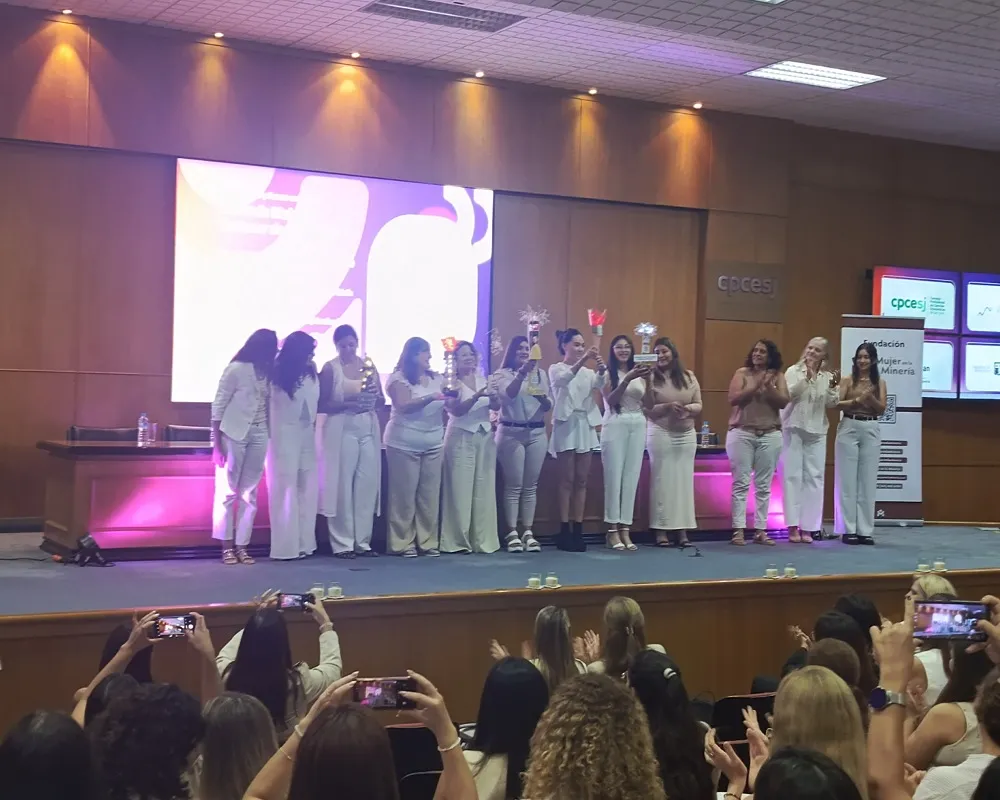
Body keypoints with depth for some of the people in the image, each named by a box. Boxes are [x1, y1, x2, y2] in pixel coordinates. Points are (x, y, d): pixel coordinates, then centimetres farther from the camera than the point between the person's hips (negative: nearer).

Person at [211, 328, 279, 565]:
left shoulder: (268, 372, 5)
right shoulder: (236, 369, -8)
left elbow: (269, 404, 4)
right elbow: (218, 405, -6)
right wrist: (217, 443, -10)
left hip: (259, 436, 5)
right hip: (233, 435, -5)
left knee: (249, 493, 6)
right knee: (227, 491, 2)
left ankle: (241, 546, 11)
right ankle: (227, 546, 8)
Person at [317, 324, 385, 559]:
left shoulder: (369, 366, 11)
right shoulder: (330, 368, -1)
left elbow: (382, 401, 13)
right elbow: (322, 404, -6)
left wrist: (374, 396, -8)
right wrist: (346, 403, -19)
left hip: (368, 430, 4)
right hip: (342, 430, -4)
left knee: (367, 484, 1)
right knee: (342, 486, -3)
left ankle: (362, 541, 7)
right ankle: (342, 543, 0)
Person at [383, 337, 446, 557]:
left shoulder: (436, 379, 12)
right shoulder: (399, 378, -5)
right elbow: (404, 406, -17)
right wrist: (430, 398, -28)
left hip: (433, 444, 5)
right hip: (404, 444, -5)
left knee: (430, 495, 4)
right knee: (405, 494, -2)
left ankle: (428, 542, 9)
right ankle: (403, 543, 3)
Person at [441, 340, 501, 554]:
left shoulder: (483, 380, 12)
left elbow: (496, 407, 2)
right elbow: (456, 410, -15)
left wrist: (494, 396, -20)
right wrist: (477, 396, -29)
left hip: (485, 436, 4)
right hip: (461, 437, -4)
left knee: (484, 489, 3)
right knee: (461, 489, -6)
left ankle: (483, 540, 6)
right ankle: (458, 541, -3)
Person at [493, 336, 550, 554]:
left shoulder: (541, 374, 11)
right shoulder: (502, 374, 1)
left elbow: (548, 406, 10)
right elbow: (508, 394, -19)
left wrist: (543, 398, -13)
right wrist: (522, 373, -31)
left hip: (537, 433, 4)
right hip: (511, 433, -4)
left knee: (531, 485, 4)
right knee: (513, 485, -4)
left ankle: (528, 532, 7)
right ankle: (512, 533, -2)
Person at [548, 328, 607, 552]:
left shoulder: (587, 372, 15)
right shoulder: (556, 369, 2)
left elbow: (600, 383, -7)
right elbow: (564, 378, -22)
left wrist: (602, 369, -30)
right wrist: (584, 359, -38)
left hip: (585, 425, 5)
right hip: (566, 424, -5)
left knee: (581, 480, 4)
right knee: (567, 480, -5)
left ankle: (578, 531, 8)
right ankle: (564, 532, -2)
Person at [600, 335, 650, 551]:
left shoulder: (638, 373, 12)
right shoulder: (607, 373, 2)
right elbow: (610, 400, -12)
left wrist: (647, 380, -14)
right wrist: (627, 379, -22)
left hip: (637, 426, 4)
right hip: (615, 425, -4)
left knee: (631, 477, 2)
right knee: (614, 476, -5)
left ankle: (625, 530, 5)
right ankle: (612, 530, -2)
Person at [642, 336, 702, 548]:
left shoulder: (689, 377, 8)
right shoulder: (651, 378, -2)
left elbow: (699, 405, 9)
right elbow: (646, 410, -6)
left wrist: (688, 408, -12)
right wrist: (667, 407, -20)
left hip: (686, 435, 3)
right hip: (660, 434, -3)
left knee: (684, 480, 3)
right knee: (662, 481, -3)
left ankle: (683, 531, 6)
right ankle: (661, 531, 1)